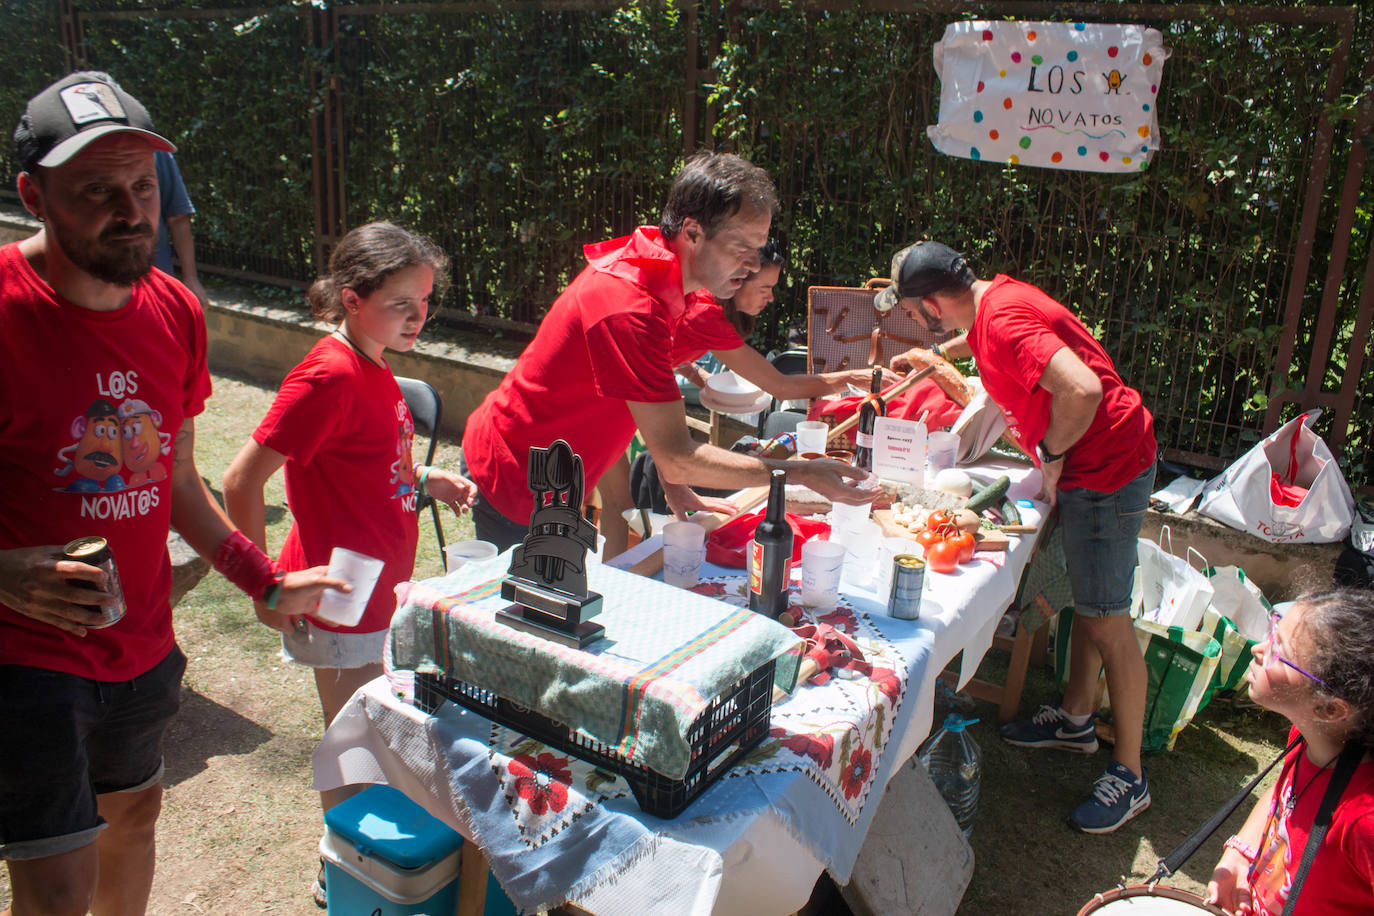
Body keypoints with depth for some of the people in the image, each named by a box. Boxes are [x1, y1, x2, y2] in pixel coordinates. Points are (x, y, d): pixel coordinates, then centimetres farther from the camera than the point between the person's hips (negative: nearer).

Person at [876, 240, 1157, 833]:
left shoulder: (1005, 321, -26)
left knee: (1107, 621, -3)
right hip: (1092, 464, 10)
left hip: (1106, 467, -10)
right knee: (1087, 603, 21)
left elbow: (1082, 391, -37)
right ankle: (1075, 719, 37)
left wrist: (1051, 457, -22)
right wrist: (936, 356, 44)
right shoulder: (991, 296, 6)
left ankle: (1129, 776, 9)